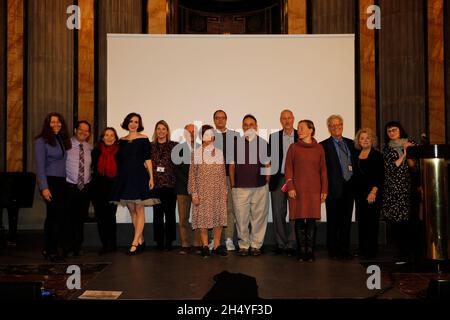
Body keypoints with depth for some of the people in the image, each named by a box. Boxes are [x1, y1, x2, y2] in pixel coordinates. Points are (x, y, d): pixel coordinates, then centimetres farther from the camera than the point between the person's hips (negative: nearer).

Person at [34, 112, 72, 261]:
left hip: (63, 182, 5)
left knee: (61, 215, 1)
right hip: (50, 182, -5)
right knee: (55, 214, -7)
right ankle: (51, 250, 4)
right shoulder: (41, 141, -2)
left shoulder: (64, 140, 14)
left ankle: (49, 249, 11)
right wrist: (44, 187, -15)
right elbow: (40, 165, -8)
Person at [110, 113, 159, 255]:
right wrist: (119, 178, 10)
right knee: (132, 210, 7)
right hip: (125, 177, 5)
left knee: (139, 210, -4)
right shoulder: (122, 140, 12)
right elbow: (119, 160, 14)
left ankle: (135, 242, -4)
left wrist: (151, 177, -10)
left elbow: (148, 159, -3)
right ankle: (141, 241, 16)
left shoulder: (143, 139, 0)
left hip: (139, 176, -5)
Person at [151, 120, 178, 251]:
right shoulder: (150, 146, 10)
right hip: (156, 185, 1)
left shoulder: (174, 146, 5)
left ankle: (169, 241, 10)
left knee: (170, 214, 1)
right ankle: (159, 242, 11)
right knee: (157, 214, 2)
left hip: (170, 184, -1)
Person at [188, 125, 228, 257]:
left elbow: (223, 174, 12)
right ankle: (205, 245, 14)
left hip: (218, 191, 3)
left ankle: (217, 245, 13)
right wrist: (194, 193, -9)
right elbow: (192, 174, -4)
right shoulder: (196, 153, -3)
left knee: (219, 216, 3)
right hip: (203, 190, -3)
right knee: (203, 217, 1)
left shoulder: (219, 153, 8)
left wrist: (225, 191, 9)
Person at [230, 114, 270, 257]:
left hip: (260, 187, 0)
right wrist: (233, 185, 5)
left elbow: (267, 165, 11)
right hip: (240, 188, 0)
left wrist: (266, 181, 4)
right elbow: (232, 166, 9)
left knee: (259, 218, 3)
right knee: (241, 218, 1)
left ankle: (256, 245, 17)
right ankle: (244, 245, 15)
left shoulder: (263, 143, 6)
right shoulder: (236, 143, 6)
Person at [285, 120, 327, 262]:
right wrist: (290, 187, -7)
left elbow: (323, 170, 8)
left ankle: (310, 252, 6)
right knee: (299, 220, 0)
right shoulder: (293, 147, 6)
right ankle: (301, 252, 8)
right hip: (297, 189, 0)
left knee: (311, 220, 0)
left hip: (314, 189, 1)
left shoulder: (319, 148, 8)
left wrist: (324, 190, 4)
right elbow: (288, 168, 3)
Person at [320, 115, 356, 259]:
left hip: (349, 186, 5)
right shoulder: (324, 145, -1)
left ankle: (345, 249, 19)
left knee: (346, 220, 10)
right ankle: (333, 250, 11)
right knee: (333, 221, 2)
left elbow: (355, 163, 16)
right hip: (334, 188, -4)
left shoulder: (350, 143, 14)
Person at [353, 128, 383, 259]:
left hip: (372, 193, -5)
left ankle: (371, 251, 1)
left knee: (372, 221, -5)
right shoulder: (356, 154, 13)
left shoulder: (377, 155, -3)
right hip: (359, 192, 5)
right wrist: (354, 191, 6)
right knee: (361, 222, 7)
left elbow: (380, 176, -8)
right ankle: (362, 250, 14)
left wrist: (374, 191, -17)